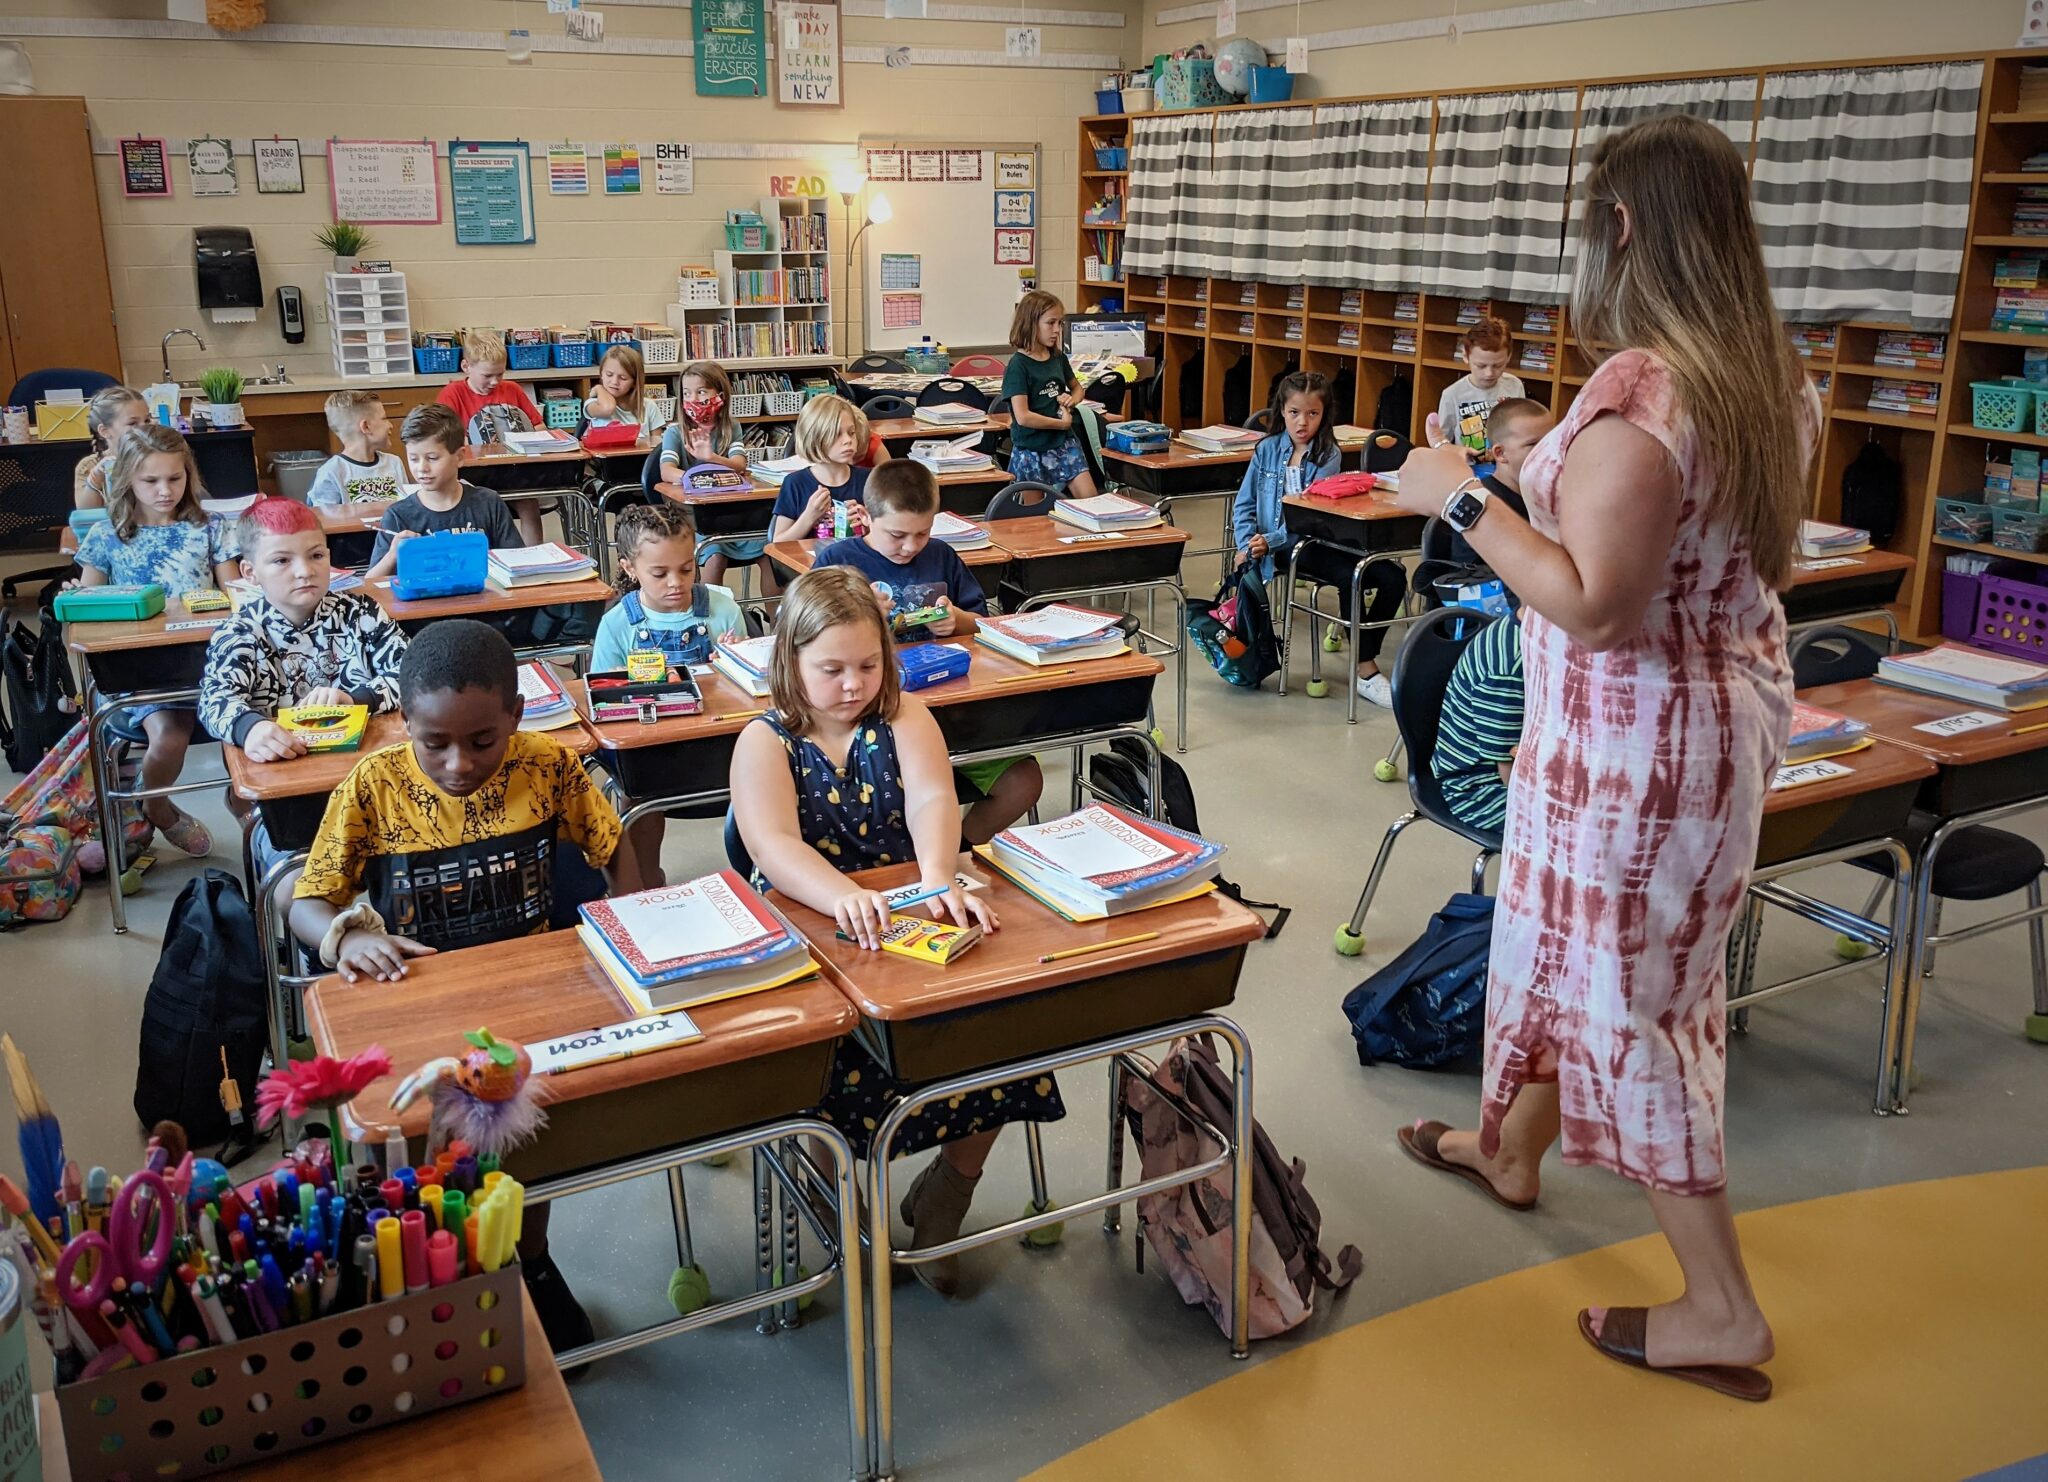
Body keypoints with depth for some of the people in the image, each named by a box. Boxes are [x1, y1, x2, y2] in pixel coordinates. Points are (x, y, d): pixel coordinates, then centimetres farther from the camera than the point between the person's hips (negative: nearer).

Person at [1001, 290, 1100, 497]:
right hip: (1031, 451, -5)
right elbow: (1023, 417, -22)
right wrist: (1063, 423, -13)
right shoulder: (1018, 365, -14)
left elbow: (1076, 387, 24)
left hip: (1064, 443, 5)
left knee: (1090, 501, -4)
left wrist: (1071, 400, 0)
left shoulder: (1058, 357, 4)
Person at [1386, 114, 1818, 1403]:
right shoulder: (1773, 379, 2)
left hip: (1631, 738, -9)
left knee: (1618, 990, 4)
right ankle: (1510, 1148, 46)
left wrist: (1462, 500, -20)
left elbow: (1594, 609, -28)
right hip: (1729, 710, 9)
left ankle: (1722, 1309, 16)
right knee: (1581, 951, 24)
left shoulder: (1636, 393, -26)